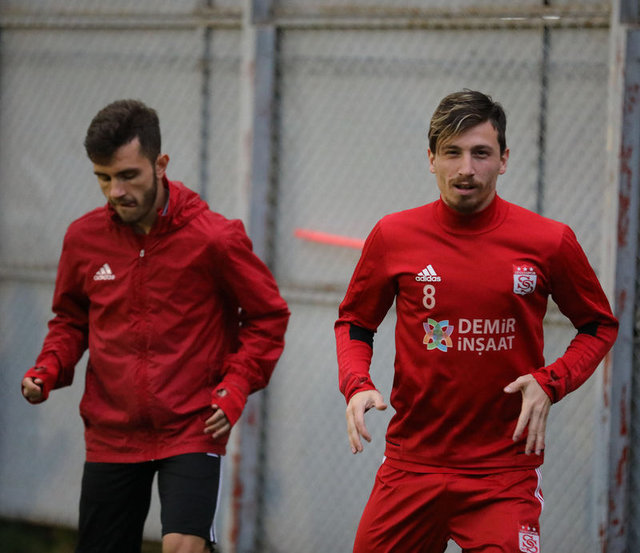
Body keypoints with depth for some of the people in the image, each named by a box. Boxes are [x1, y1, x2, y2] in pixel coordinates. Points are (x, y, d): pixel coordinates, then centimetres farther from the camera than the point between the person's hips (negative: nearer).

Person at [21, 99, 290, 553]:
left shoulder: (214, 238, -9)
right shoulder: (83, 238, 2)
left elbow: (268, 316, 2)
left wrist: (236, 387, -10)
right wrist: (48, 370, 0)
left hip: (192, 429, -4)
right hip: (110, 434, 4)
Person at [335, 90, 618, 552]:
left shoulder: (549, 241, -4)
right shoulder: (393, 236, 0)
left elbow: (600, 325, 10)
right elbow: (354, 322, 14)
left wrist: (551, 382, -6)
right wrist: (356, 386, -5)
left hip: (505, 468, -2)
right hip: (411, 459, 2)